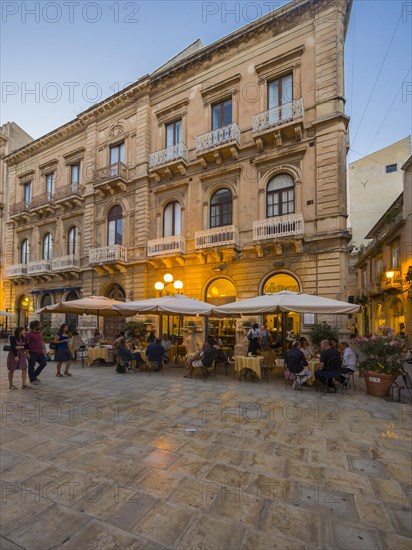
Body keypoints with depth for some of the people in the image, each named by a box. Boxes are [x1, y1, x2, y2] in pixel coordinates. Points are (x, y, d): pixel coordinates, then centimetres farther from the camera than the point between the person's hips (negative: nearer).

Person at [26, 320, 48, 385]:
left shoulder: (40, 333, 14)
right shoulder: (29, 334, -10)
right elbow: (26, 344, -14)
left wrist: (44, 350, 13)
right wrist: (27, 353, -19)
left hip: (40, 352, 7)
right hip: (32, 353, -7)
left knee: (44, 363, 5)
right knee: (31, 366, 3)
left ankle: (35, 375, 22)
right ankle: (32, 379, 14)